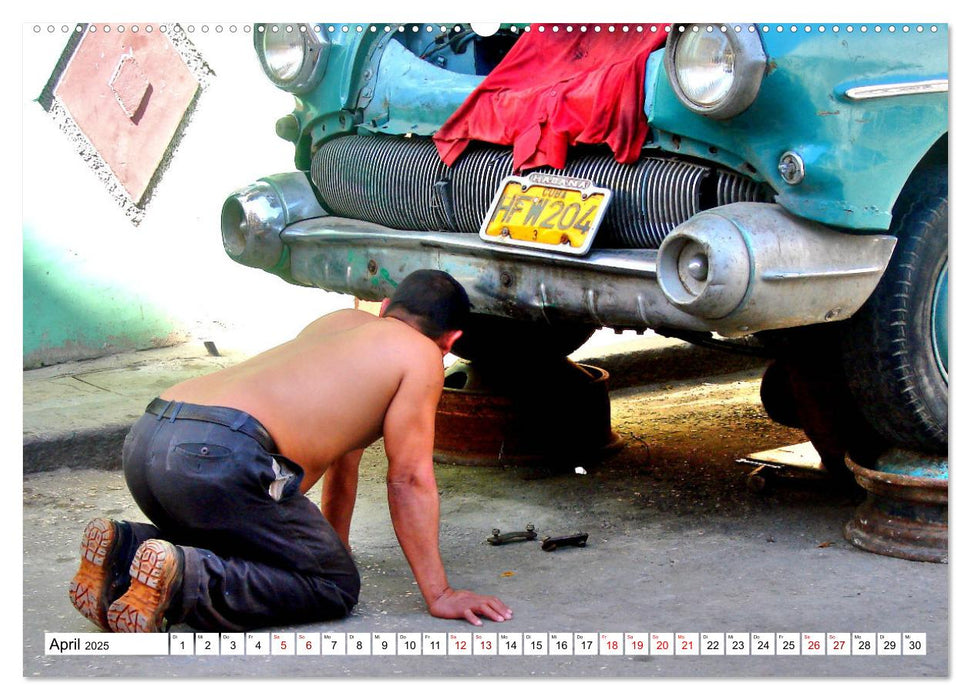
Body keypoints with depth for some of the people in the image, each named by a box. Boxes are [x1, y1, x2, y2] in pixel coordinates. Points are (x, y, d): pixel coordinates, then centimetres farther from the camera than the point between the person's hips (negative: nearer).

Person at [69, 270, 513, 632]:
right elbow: (408, 480, 9)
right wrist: (440, 595, 14)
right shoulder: (421, 356, 11)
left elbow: (341, 454, 42)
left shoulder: (340, 321, 34)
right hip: (219, 454, -9)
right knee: (335, 587, 6)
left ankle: (124, 549, 7)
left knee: (244, 549, 32)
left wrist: (335, 547, 49)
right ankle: (182, 580, -15)